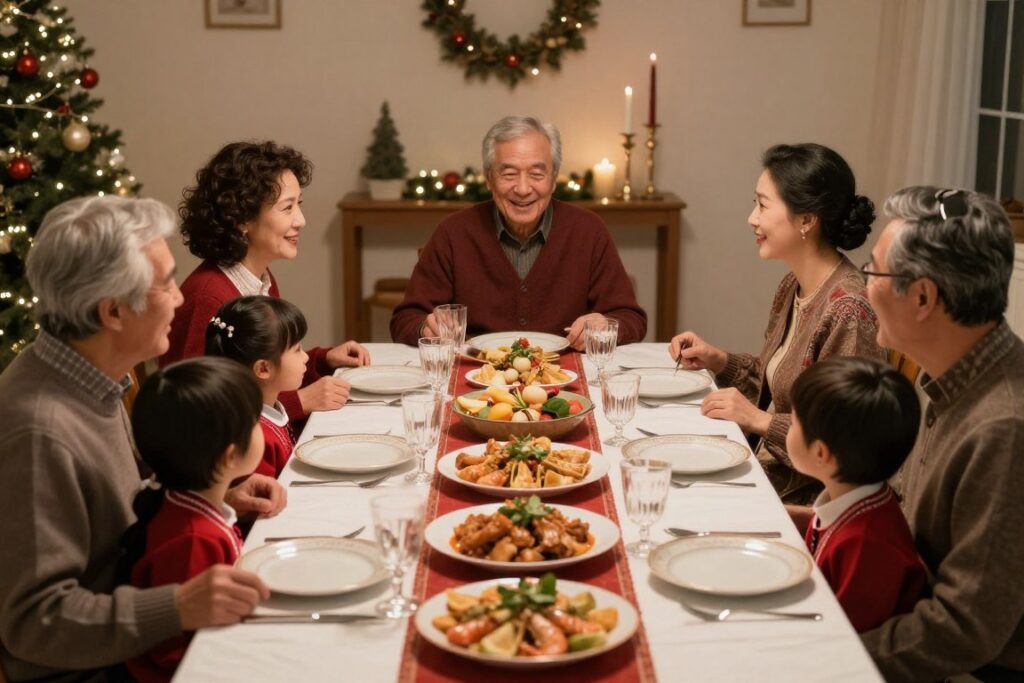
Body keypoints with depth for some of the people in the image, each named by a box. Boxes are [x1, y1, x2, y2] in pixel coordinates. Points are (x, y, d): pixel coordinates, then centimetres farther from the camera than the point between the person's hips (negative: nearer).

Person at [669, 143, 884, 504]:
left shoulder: (846, 311, -22)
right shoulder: (792, 287, 5)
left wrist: (759, 420, -19)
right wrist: (718, 361, 5)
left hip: (802, 498, -8)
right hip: (761, 468, 8)